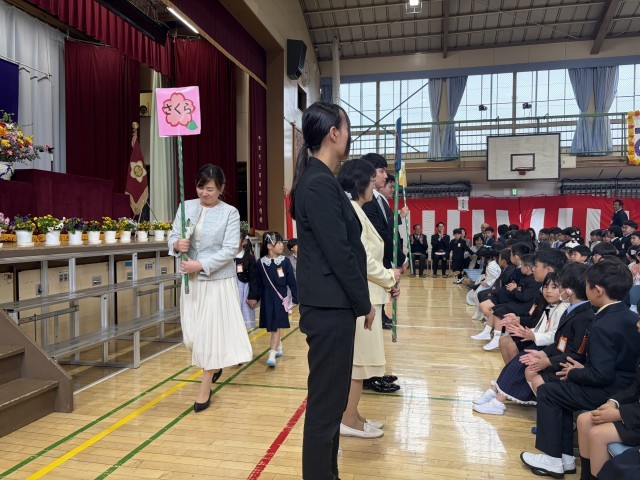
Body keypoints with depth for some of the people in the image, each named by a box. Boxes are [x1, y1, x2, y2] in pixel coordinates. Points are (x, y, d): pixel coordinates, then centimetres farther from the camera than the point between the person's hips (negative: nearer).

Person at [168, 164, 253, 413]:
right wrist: (177, 244, -19)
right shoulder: (186, 207, 4)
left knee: (212, 332, 2)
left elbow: (229, 251, -14)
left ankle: (205, 389, 18)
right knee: (192, 333, 13)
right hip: (190, 280, 5)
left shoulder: (230, 213, -8)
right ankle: (214, 365, 44)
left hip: (218, 281, -4)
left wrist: (200, 265, -22)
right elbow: (173, 236, 4)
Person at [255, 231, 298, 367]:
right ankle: (279, 346, 35)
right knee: (272, 326, 14)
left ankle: (272, 354, -8)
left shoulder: (285, 261, -5)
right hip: (267, 298, 2)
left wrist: (296, 298, -3)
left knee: (277, 326, -5)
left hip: (281, 297, -2)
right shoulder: (261, 263, -3)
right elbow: (259, 284, 3)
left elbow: (292, 281, -3)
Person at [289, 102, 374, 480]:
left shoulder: (320, 179, 13)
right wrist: (364, 302, -8)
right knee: (326, 402, 3)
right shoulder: (319, 182, -17)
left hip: (332, 304, 10)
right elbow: (338, 252, -19)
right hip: (330, 306, -10)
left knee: (330, 398, 20)